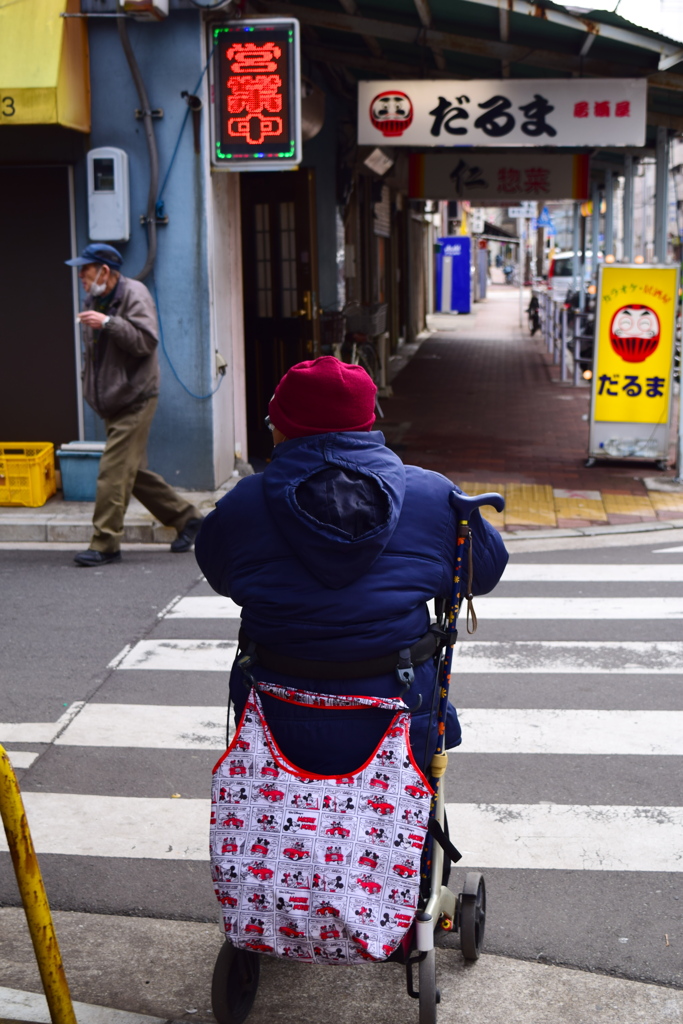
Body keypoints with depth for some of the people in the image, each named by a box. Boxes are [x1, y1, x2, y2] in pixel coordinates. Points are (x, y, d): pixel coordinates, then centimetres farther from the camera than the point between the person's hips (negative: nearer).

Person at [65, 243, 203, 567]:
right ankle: (186, 517, 24)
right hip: (111, 403, 9)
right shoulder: (94, 300, 16)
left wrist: (108, 322, -24)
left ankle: (105, 543, -7)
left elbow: (147, 340, -21)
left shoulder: (134, 293, -9)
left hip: (135, 400, -9)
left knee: (114, 473, -12)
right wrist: (89, 385, 19)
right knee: (134, 472, 12)